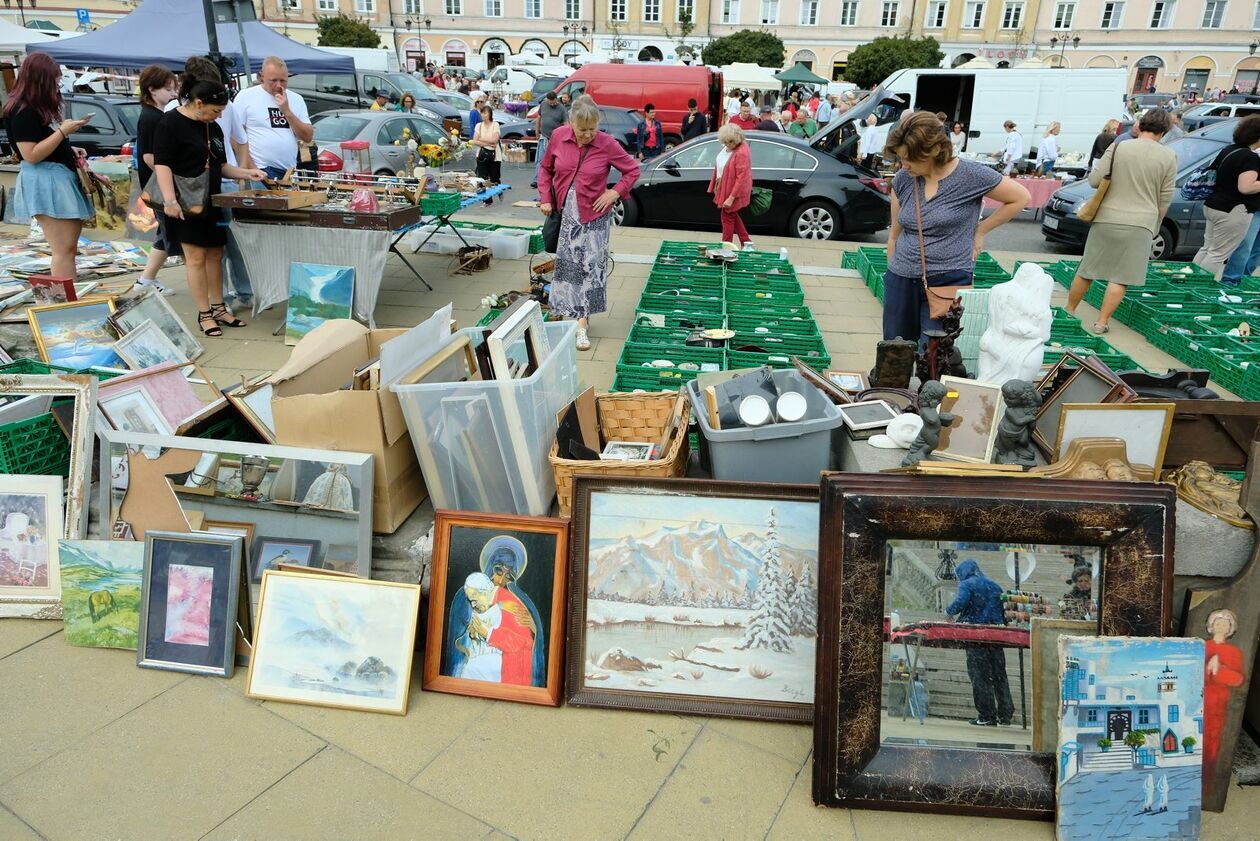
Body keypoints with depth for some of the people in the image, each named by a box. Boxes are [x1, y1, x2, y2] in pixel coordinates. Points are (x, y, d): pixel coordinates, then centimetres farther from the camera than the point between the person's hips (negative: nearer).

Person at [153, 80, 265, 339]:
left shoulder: (213, 128, 13)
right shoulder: (170, 123, -10)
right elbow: (162, 164, -16)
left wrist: (246, 173, 4)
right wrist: (169, 200, -25)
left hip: (212, 202, 7)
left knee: (215, 255, 10)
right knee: (196, 257, -4)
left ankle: (218, 308, 19)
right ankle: (204, 314, 1)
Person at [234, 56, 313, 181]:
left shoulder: (296, 99, 12)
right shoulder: (245, 96, 1)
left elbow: (308, 137, 6)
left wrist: (287, 111, -6)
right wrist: (250, 169, -12)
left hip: (290, 172, 4)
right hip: (260, 171, -3)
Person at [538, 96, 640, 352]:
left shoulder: (607, 144, -12)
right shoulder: (559, 136, -6)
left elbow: (633, 170, -1)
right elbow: (546, 168, 10)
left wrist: (615, 192, -11)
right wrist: (546, 198, 2)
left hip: (593, 215, -2)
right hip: (564, 212, 2)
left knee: (590, 267, -4)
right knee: (565, 263, 13)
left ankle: (581, 325, -1)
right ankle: (561, 313, 28)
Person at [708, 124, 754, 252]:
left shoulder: (742, 153, -27)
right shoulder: (727, 147, -1)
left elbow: (741, 178, -27)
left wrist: (731, 198, -27)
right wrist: (715, 185, 17)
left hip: (733, 191, -9)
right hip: (724, 187, 9)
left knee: (727, 217, 3)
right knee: (732, 216, 19)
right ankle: (747, 243, 29)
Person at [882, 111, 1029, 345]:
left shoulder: (970, 175, -7)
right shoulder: (902, 179, 4)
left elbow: (1020, 198, 5)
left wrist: (979, 230, 2)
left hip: (948, 281, -4)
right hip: (901, 280, 4)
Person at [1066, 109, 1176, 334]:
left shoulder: (1118, 147, -3)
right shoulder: (1168, 156, 0)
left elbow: (1094, 180, -3)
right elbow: (1164, 200, 2)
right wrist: (1154, 226, 16)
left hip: (1107, 219, 1)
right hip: (1140, 223, -1)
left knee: (1086, 270, 13)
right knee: (1121, 277, 4)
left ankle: (1069, 311, 24)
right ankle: (1102, 322, 2)